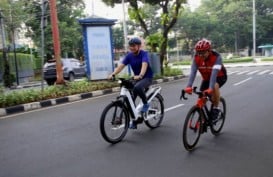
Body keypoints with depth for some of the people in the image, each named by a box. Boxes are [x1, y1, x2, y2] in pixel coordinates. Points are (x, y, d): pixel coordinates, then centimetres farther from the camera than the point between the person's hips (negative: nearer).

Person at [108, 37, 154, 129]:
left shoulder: (144, 54, -16)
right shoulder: (129, 55, -2)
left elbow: (144, 64, -35)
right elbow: (121, 66, -14)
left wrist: (140, 75, -54)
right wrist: (113, 74, -31)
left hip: (147, 77, -6)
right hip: (137, 78, 6)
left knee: (137, 87, -38)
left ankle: (146, 104, -11)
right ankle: (134, 121, 12)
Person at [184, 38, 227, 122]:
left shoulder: (216, 57, -31)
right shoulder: (196, 58, -21)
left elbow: (214, 73, -42)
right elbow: (193, 72, -32)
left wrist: (210, 88, -55)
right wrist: (189, 86, -46)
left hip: (220, 76, -4)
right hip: (206, 78, 4)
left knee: (215, 86, -35)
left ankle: (216, 109, -16)